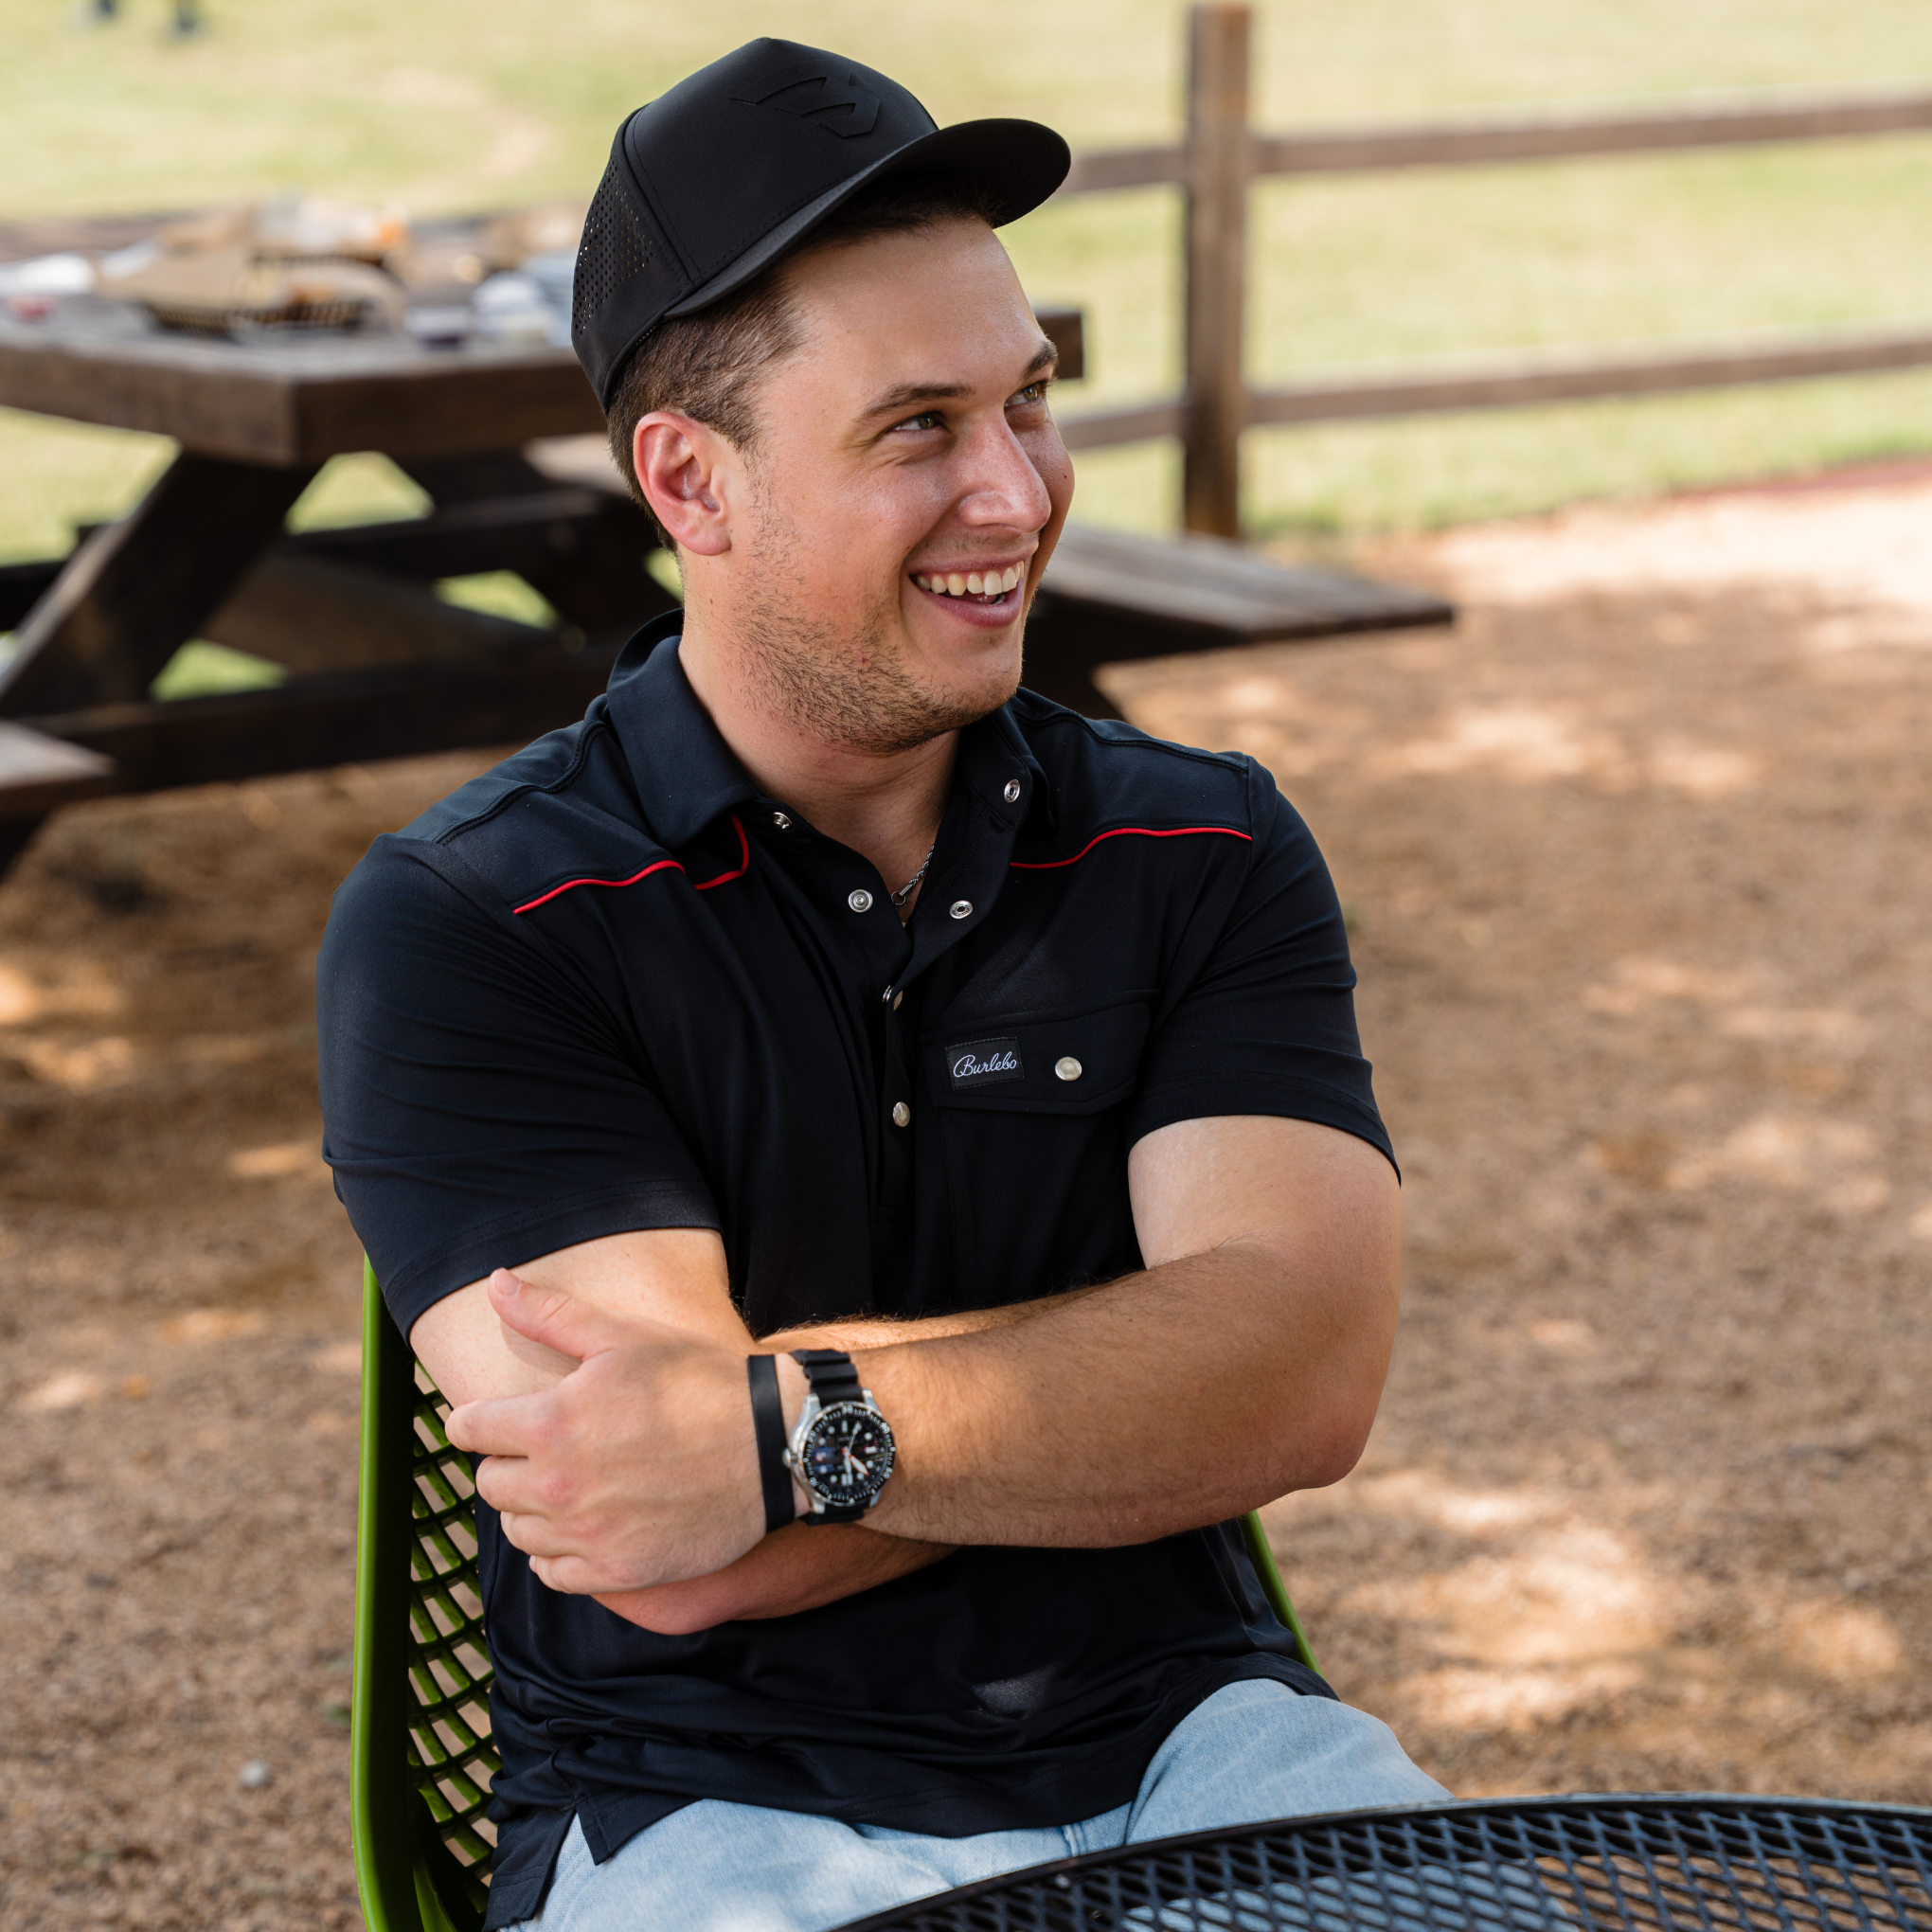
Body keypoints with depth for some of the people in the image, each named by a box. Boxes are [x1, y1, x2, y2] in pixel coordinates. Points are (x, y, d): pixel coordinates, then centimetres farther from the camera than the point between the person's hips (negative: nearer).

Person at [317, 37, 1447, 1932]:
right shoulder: (454, 928, -6)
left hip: (1176, 1755, 3)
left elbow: (1311, 1370, -11)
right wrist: (1141, 1376, -9)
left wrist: (792, 1423, -23)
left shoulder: (1207, 853, 5)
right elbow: (673, 1556, -16)